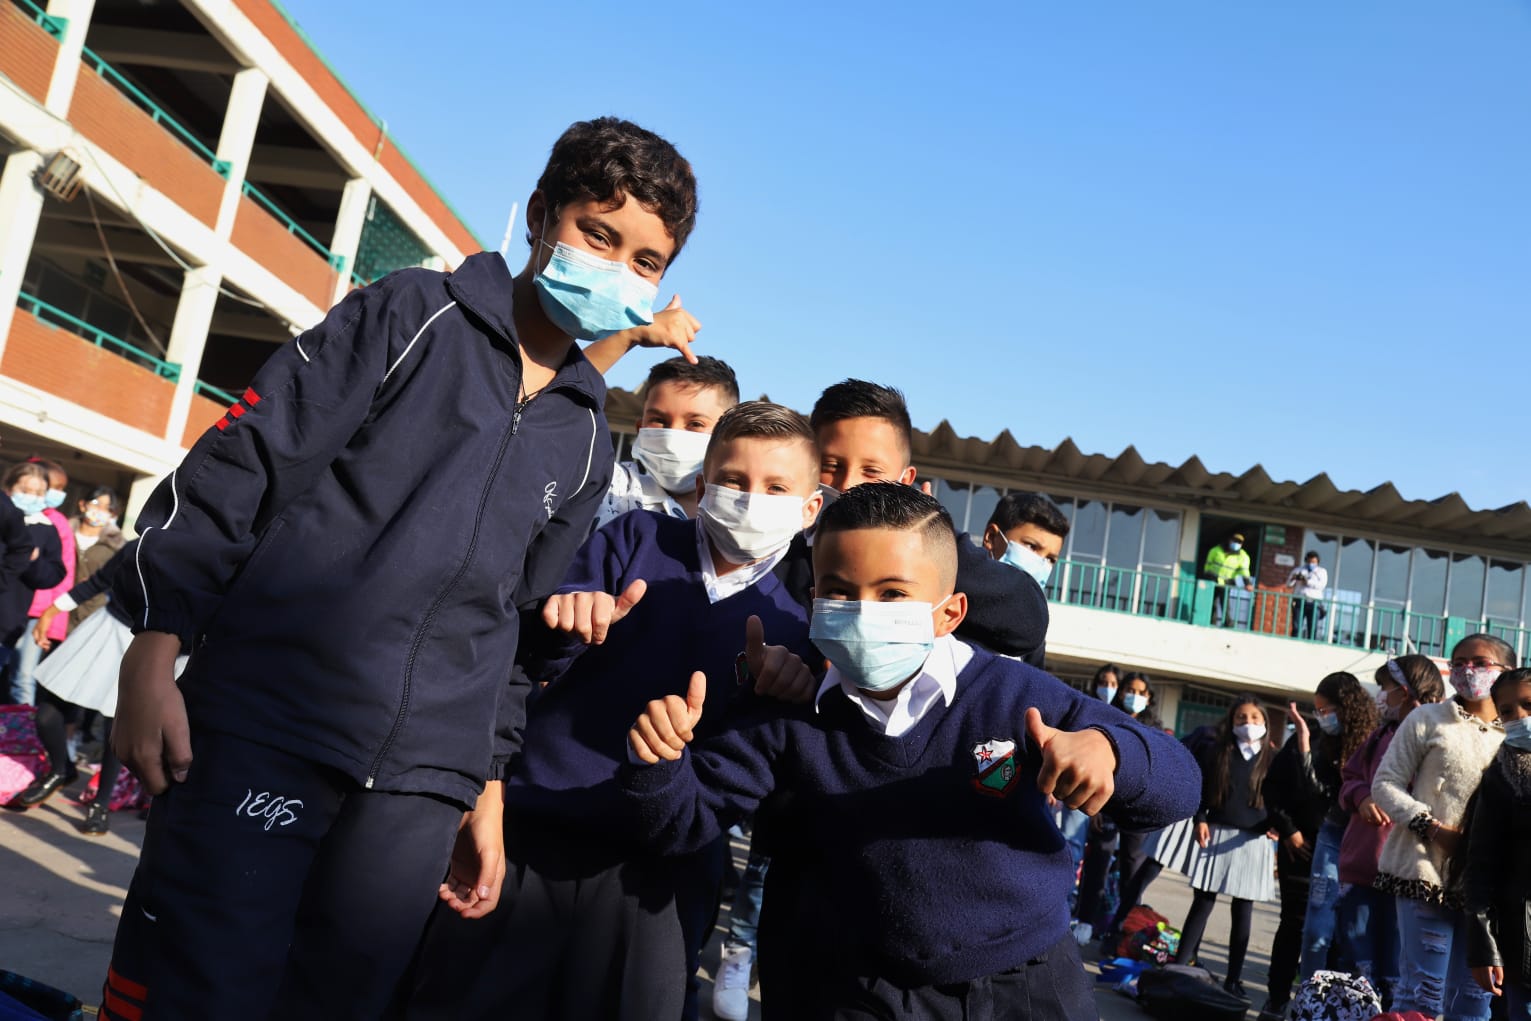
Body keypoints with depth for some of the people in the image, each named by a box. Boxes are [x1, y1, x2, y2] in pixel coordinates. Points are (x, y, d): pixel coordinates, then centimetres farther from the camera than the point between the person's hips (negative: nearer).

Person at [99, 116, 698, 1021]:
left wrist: (488, 786, 16)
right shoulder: (413, 317, 1)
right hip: (265, 725, -4)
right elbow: (237, 468, -3)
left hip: (420, 789, 4)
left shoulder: (585, 438, 14)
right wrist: (154, 656, -8)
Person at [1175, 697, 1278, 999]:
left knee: (1243, 911, 6)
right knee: (1202, 903, 1)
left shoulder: (1273, 757, 5)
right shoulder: (1217, 751, 6)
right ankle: (1179, 967, 6)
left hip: (1253, 840, 0)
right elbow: (1201, 787, 6)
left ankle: (1233, 979, 14)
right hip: (1217, 834, 0)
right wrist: (1201, 819, -5)